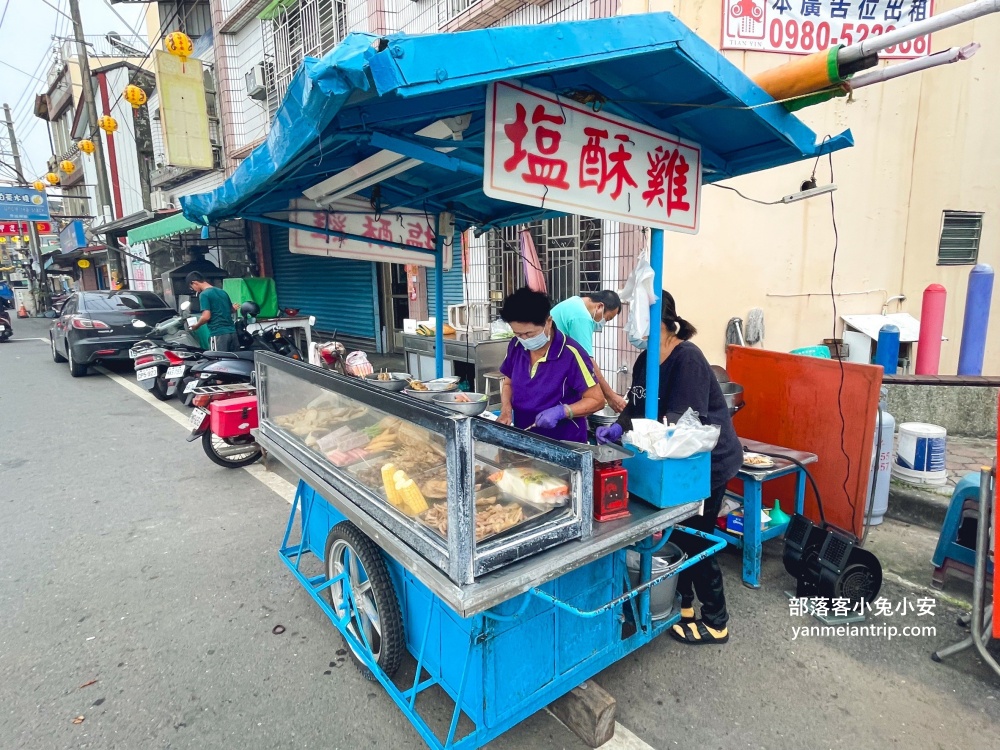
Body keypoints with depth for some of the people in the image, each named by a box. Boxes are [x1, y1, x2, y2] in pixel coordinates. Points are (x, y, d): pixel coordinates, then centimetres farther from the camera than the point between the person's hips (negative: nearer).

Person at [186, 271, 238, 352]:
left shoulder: (204, 294, -7)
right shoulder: (222, 292, 15)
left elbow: (206, 316, -14)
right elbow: (232, 310, 24)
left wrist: (196, 325, 3)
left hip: (219, 334, -7)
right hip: (232, 332, 7)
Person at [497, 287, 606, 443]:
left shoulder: (570, 354, -17)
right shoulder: (516, 346, -1)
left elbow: (597, 400, -10)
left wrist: (560, 412, -22)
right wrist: (506, 409, -5)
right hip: (523, 439, 3)